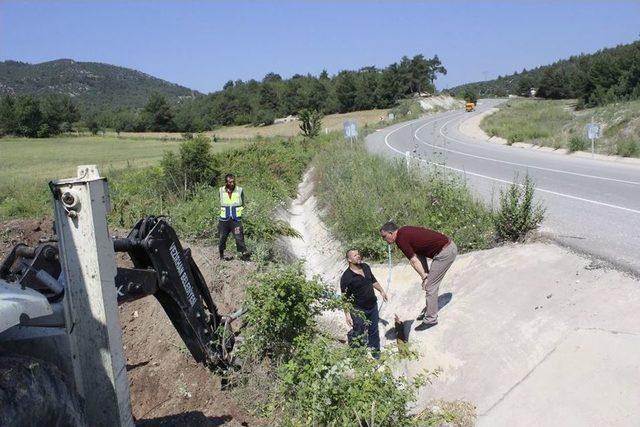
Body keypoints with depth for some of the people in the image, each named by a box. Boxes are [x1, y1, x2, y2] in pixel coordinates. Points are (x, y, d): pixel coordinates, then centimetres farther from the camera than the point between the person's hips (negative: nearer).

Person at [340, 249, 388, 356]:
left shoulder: (366, 267, -2)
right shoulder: (346, 277, -23)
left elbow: (373, 280, 18)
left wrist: (381, 291, 24)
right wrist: (347, 314, -21)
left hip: (373, 306, 7)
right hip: (359, 311, -6)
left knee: (374, 331, 22)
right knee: (360, 335, 2)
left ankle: (375, 352, 42)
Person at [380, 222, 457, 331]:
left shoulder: (400, 239, -14)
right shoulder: (405, 232, 13)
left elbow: (414, 261, -11)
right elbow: (420, 255, 11)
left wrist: (424, 277, -1)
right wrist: (426, 275, 6)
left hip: (445, 252, -10)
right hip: (449, 246, 10)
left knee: (430, 286, -3)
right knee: (431, 284, 19)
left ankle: (430, 319, 3)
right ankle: (429, 311, 31)